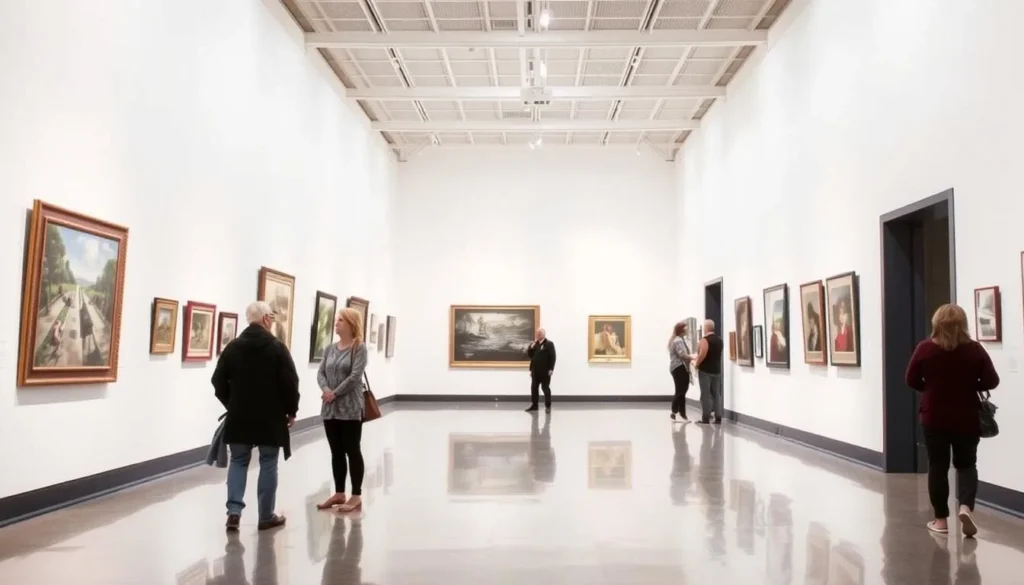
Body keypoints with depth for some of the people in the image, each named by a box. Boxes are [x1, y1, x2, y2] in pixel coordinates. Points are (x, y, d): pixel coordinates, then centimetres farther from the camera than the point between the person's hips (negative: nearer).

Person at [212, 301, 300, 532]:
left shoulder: (232, 348, 2)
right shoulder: (277, 348, -9)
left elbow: (219, 382, 5)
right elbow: (290, 383, -11)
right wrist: (291, 410, 3)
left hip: (239, 416, 3)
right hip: (270, 417, -3)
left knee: (238, 462, 14)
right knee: (268, 465, 6)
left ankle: (234, 510, 1)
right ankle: (266, 516, 12)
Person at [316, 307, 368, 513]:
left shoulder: (359, 348, -7)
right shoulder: (330, 348, 11)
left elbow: (355, 376, -15)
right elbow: (320, 372, 6)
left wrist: (335, 393, -15)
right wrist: (325, 390, -13)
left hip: (350, 408, -6)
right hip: (330, 408, 6)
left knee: (352, 451, 1)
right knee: (336, 452, 12)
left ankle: (356, 496, 9)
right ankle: (339, 493, 23)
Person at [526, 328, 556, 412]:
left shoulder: (549, 344, -5)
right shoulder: (534, 344, 15)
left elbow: (552, 357, -11)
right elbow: (529, 354, 8)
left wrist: (551, 369, -17)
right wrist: (532, 345, -5)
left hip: (545, 371, -6)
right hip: (535, 370, 6)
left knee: (545, 388, 0)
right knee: (534, 387, 8)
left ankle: (548, 406, 7)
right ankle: (534, 405, 16)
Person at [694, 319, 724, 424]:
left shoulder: (705, 340, -15)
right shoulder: (719, 340, 11)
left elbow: (702, 354, -23)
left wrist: (697, 364, -11)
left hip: (705, 370, -7)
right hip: (716, 370, 7)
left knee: (706, 394, -4)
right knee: (717, 394, 9)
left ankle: (706, 418, -3)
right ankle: (718, 418, 6)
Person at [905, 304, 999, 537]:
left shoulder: (925, 349, -9)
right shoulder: (975, 349, -8)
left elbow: (912, 381, -3)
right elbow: (991, 382, -4)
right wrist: (968, 386, 13)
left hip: (934, 418, 0)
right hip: (967, 419, 1)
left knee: (937, 467, 8)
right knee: (967, 464, 14)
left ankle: (941, 519, 14)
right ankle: (966, 507, -8)